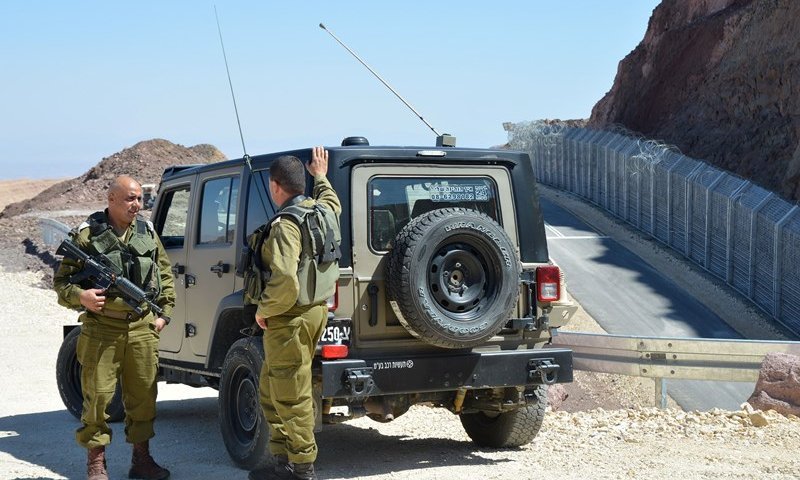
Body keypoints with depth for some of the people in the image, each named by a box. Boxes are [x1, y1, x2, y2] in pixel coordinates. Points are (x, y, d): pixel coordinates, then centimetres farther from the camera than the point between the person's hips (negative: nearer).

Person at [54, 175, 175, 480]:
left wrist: (164, 313, 10)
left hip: (142, 328, 4)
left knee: (143, 395, 8)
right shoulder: (87, 234, -3)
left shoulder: (148, 232, 9)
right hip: (101, 329, -3)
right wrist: (80, 296, -18)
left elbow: (165, 275, 17)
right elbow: (61, 280, 1)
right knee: (97, 395, -1)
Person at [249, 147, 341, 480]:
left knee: (291, 397, -1)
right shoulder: (321, 211, 6)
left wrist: (263, 309, -15)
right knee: (270, 390, 20)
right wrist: (321, 177, 49)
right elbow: (333, 203, 34)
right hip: (312, 311, 10)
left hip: (291, 319, -10)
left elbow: (285, 283, -31)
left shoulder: (285, 225, -21)